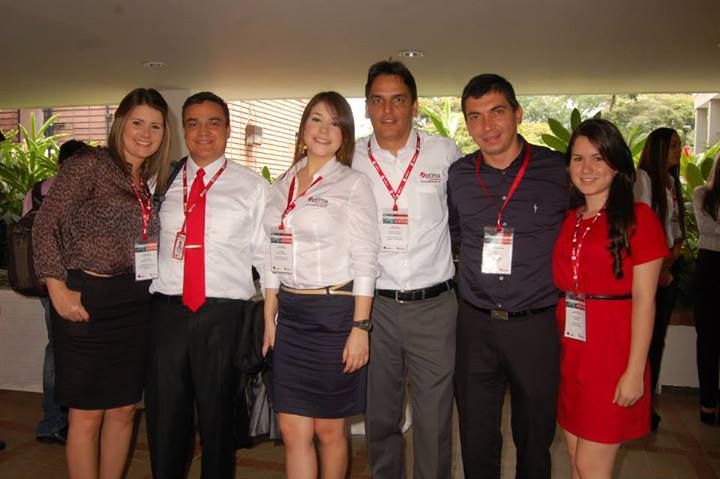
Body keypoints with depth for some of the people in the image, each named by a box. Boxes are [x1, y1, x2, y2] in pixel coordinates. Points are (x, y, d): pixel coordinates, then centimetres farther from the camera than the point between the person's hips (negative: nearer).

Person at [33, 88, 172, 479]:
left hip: (134, 305, 6)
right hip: (88, 300, -6)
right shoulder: (89, 165, -7)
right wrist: (59, 290, -15)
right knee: (87, 413, 4)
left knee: (124, 410, 14)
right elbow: (45, 225, -11)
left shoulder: (150, 182, 12)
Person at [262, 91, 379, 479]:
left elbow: (365, 262, -9)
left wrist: (360, 328, -13)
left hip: (335, 312, -4)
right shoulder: (282, 186, 11)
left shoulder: (353, 184, -4)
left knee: (329, 430, 8)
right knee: (292, 430, 8)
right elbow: (274, 260, 13)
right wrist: (269, 320, 10)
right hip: (290, 314, 5)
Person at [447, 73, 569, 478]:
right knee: (476, 435, 14)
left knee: (534, 436, 15)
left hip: (537, 325, -2)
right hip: (475, 324, 2)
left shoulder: (559, 171, -7)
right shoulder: (458, 176, 2)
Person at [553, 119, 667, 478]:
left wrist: (635, 371, -14)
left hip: (612, 351, -5)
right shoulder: (568, 220, 11)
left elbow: (644, 299, -10)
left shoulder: (638, 218, -7)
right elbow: (561, 287, 11)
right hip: (570, 350, 6)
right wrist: (556, 348, 4)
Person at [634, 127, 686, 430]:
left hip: (670, 267, 7)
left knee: (658, 337, 9)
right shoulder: (643, 177, -6)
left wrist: (670, 262, -2)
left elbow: (677, 228, 14)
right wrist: (657, 265, -8)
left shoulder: (672, 182, 16)